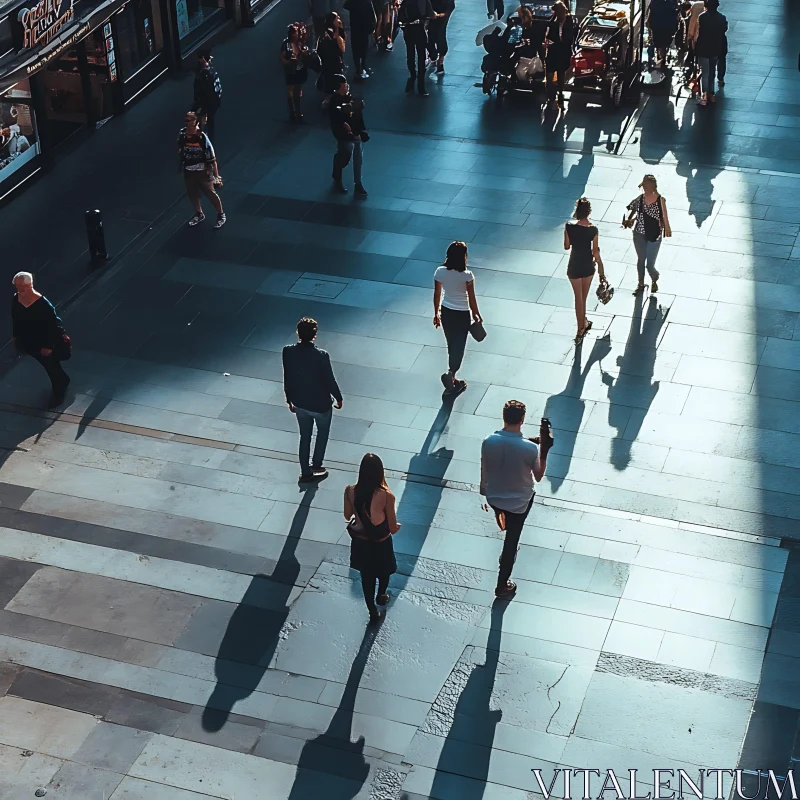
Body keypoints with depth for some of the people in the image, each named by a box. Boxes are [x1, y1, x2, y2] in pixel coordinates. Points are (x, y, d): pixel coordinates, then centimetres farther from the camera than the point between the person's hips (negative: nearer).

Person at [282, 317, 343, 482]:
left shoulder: (288, 351, -16)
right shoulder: (321, 356, -29)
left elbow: (287, 378, -4)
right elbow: (330, 380, -17)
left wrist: (289, 399, 12)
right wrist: (338, 398, 2)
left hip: (299, 403, 4)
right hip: (320, 404, -4)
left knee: (305, 436, 23)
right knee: (322, 434, 24)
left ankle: (305, 472, 33)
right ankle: (316, 467, 36)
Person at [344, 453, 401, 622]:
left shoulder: (350, 491, -20)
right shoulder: (386, 496, -29)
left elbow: (348, 516, -1)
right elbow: (393, 529, -19)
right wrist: (398, 526, 4)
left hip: (360, 543, 2)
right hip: (381, 544, -2)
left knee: (366, 576, 26)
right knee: (384, 571, 30)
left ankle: (373, 611, 41)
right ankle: (381, 595, 58)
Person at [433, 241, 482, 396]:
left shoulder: (440, 272, -13)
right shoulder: (467, 276, -23)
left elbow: (437, 295, -2)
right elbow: (471, 298, -13)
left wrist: (436, 313, 11)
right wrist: (476, 314, 3)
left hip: (446, 312, 4)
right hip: (462, 314, -4)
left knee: (451, 345, 18)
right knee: (459, 347, 8)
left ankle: (452, 379, 29)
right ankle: (450, 373, -11)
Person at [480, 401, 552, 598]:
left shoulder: (488, 442, -20)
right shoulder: (530, 448, -28)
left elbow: (484, 473, -4)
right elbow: (538, 477, -11)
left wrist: (484, 495, 13)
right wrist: (544, 450, -9)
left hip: (493, 498, 4)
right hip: (519, 502, -3)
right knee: (511, 542, 15)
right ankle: (502, 585, 26)